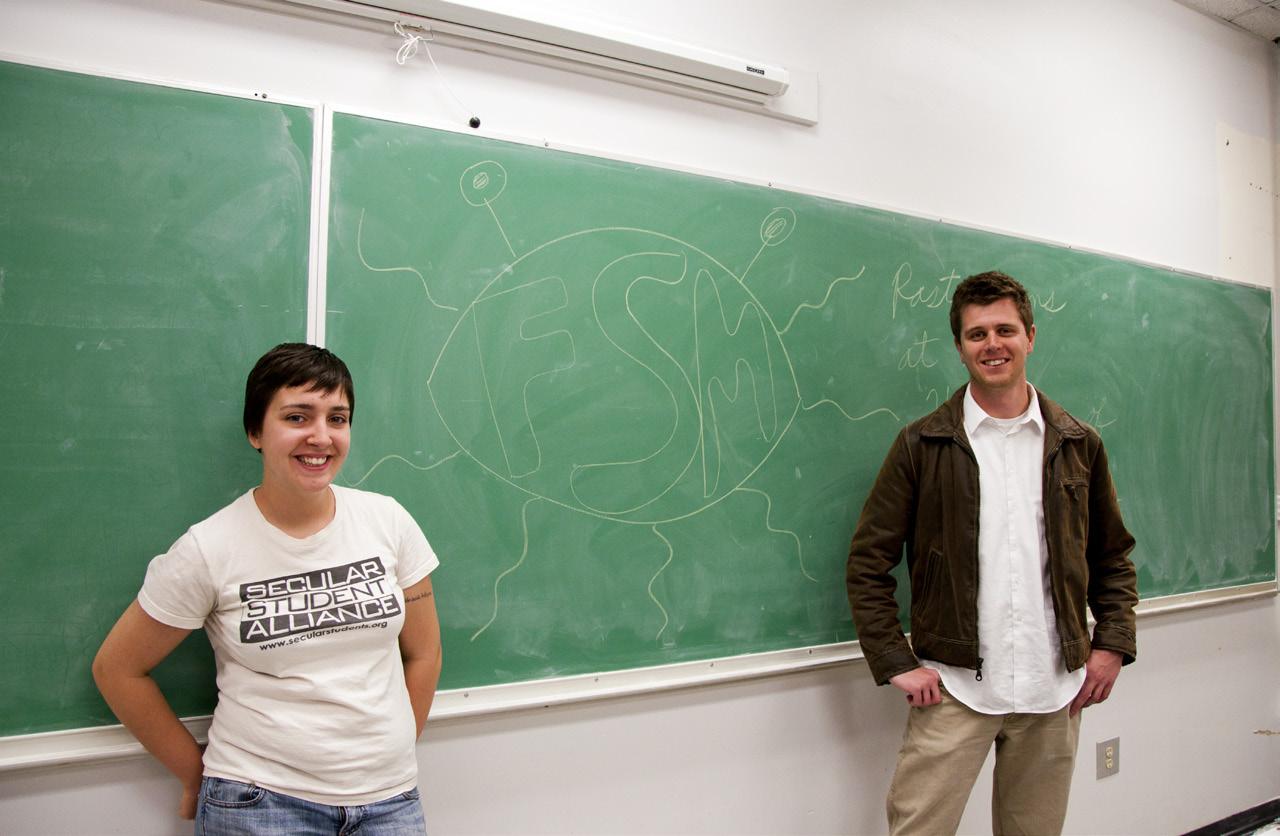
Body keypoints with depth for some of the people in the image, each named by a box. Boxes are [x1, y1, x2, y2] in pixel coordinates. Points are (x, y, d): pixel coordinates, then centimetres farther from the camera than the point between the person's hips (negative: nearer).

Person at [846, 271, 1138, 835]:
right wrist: (895, 662, -10)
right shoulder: (922, 444, -4)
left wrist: (1113, 642, 2)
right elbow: (868, 561, -4)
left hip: (1054, 689, 3)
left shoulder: (1078, 444, 6)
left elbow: (1113, 555, 14)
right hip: (953, 688, -3)